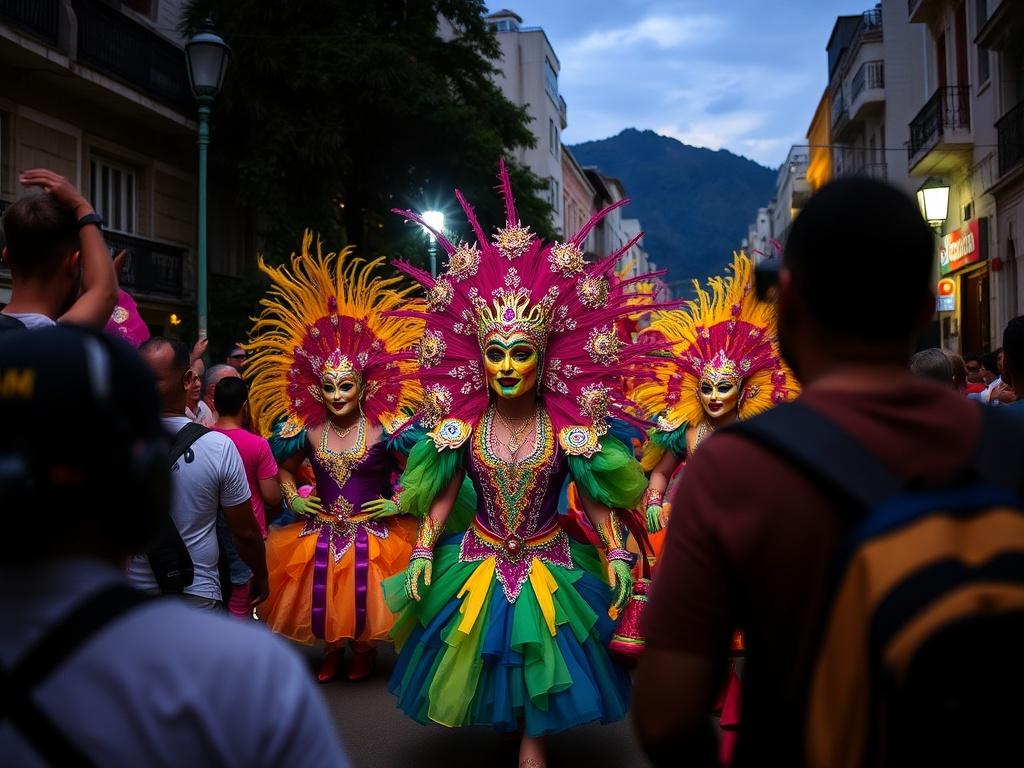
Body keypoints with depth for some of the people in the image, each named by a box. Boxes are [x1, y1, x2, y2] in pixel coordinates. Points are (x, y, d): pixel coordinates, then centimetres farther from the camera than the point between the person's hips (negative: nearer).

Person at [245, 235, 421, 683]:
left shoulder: (385, 430, -14)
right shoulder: (307, 431, -3)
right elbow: (285, 469, 16)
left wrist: (400, 503, -13)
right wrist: (293, 499, 1)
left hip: (373, 536, -3)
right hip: (320, 534, 3)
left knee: (364, 598, 9)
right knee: (324, 599, 13)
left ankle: (364, 650, 36)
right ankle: (331, 652, 39)